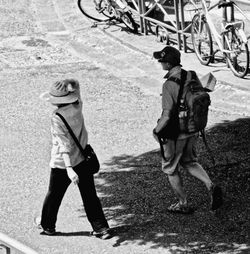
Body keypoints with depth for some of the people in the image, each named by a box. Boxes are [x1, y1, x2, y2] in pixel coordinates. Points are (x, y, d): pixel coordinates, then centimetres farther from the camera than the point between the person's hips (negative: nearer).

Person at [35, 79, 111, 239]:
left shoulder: (57, 117, -23)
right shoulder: (77, 107, -7)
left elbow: (64, 144, -29)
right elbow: (75, 84, 12)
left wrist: (69, 168, -32)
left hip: (62, 164, -5)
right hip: (83, 159, 5)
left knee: (54, 195, 16)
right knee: (90, 195, 10)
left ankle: (47, 225, 35)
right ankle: (101, 228, 9)